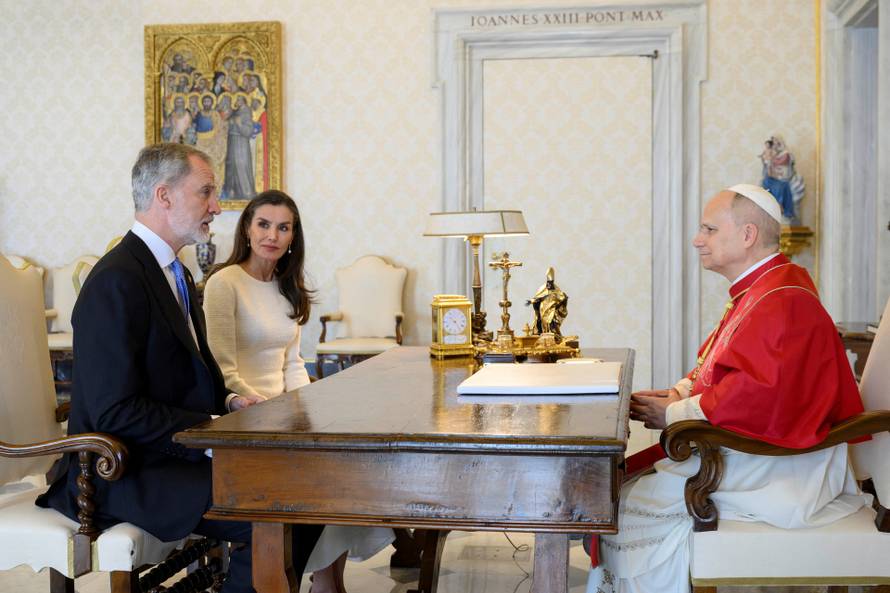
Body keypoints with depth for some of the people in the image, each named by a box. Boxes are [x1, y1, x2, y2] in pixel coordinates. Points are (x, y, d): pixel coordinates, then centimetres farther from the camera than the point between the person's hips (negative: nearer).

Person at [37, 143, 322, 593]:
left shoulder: (174, 273, 14)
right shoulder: (117, 281, -18)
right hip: (124, 472, -10)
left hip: (175, 451, 10)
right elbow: (114, 412, -22)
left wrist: (228, 401, 3)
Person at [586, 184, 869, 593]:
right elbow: (715, 367, 22)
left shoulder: (782, 301, -20)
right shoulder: (756, 291, 16)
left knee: (630, 503, -17)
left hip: (775, 465, -11)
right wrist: (680, 392, 2)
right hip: (744, 447, 11)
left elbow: (755, 394, -28)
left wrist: (675, 413, -17)